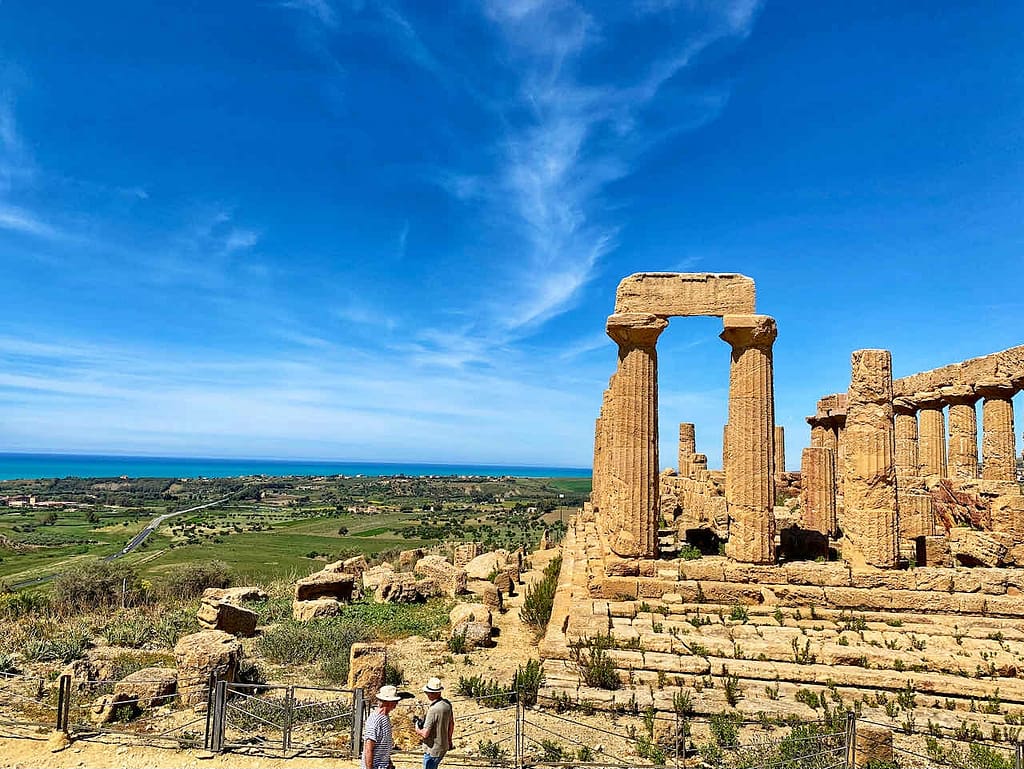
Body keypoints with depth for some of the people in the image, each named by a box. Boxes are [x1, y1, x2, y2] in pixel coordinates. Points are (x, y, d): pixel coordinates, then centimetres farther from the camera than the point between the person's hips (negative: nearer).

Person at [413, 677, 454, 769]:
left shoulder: (433, 709, -27)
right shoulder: (447, 704, -3)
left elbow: (425, 734, -25)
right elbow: (451, 724, 11)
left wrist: (417, 728, -6)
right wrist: (449, 739, 26)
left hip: (432, 749, -8)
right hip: (444, 747, 8)